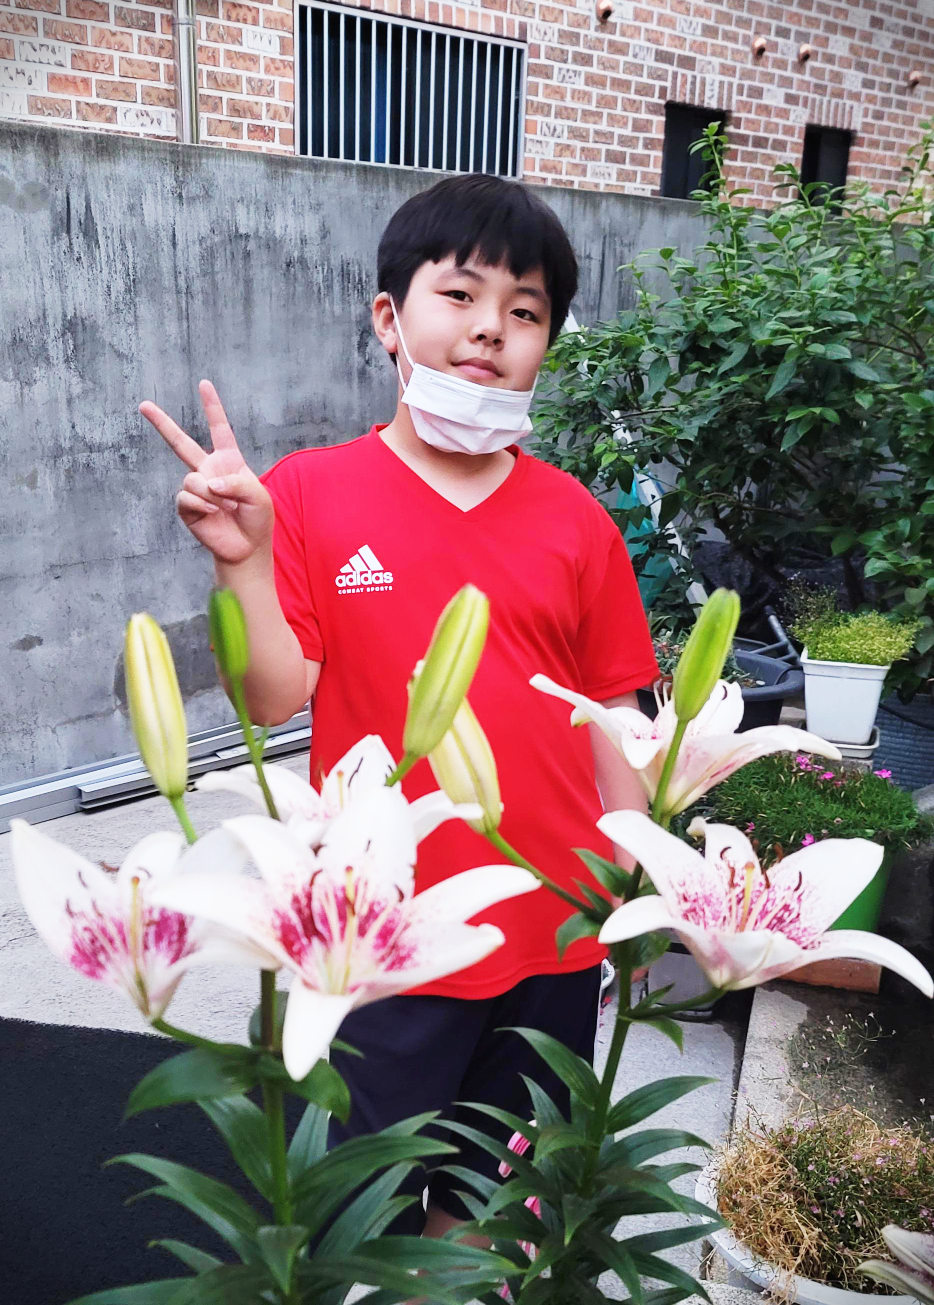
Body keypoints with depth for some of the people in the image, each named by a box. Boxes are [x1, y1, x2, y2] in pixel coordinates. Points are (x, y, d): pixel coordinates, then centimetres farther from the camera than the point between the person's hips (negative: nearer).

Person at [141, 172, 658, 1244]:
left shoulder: (576, 519, -1)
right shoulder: (309, 492, -7)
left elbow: (609, 719, 4)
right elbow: (276, 698, -11)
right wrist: (245, 559, -24)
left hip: (551, 935, 3)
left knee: (489, 1202, 23)